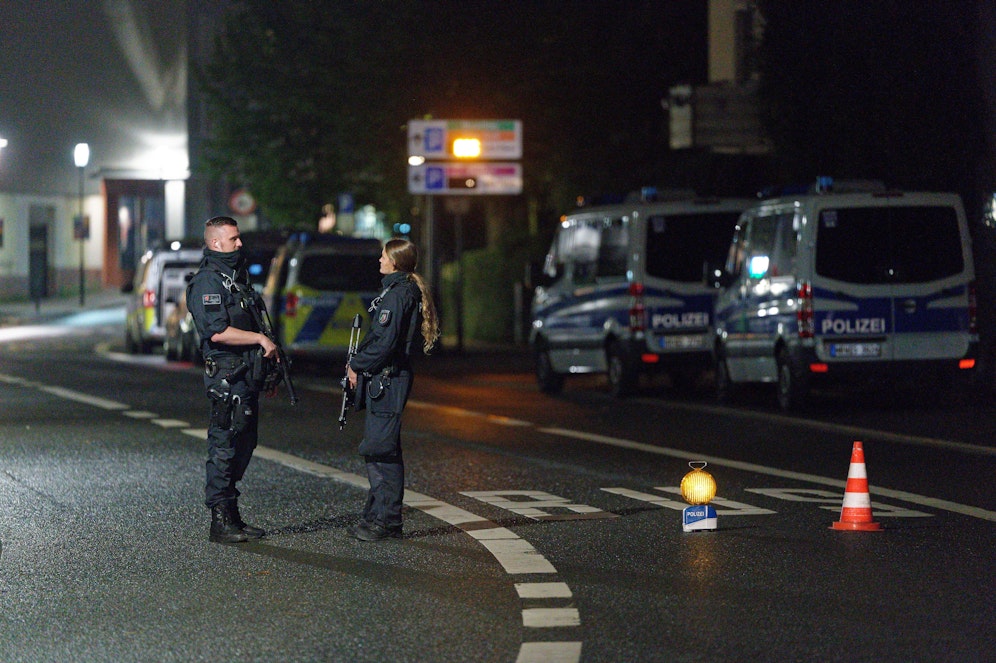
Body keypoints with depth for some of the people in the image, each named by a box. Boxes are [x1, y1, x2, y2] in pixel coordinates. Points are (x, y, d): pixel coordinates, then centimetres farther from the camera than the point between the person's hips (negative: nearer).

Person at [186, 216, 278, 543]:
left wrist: (268, 356, 16)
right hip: (226, 374, -10)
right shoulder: (207, 282, -13)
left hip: (246, 375, 10)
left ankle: (233, 518, 18)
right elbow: (218, 332, -24)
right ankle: (220, 522, -3)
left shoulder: (237, 276, 18)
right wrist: (261, 339, -17)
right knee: (223, 448, -6)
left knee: (243, 446, 12)